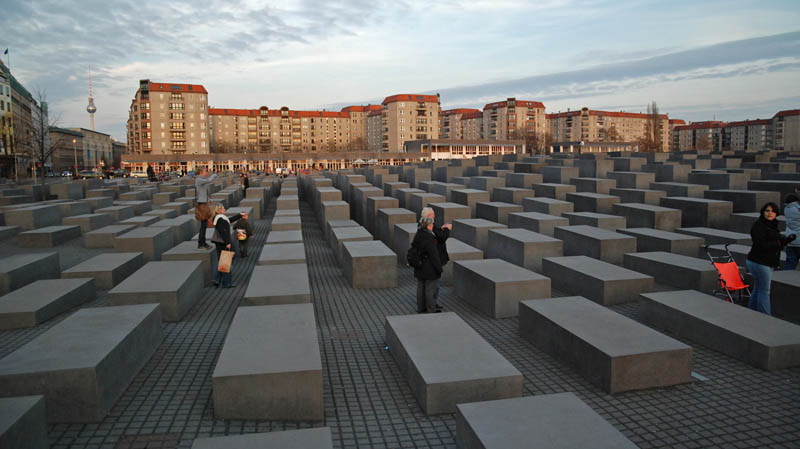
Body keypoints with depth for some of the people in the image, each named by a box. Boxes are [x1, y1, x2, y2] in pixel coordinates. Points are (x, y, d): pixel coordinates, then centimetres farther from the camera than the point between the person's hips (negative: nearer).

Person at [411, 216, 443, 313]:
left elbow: (414, 248, 12)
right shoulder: (428, 238, -23)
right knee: (430, 289, 2)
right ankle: (431, 310, 12)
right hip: (429, 268, -8)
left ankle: (420, 308, 26)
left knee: (420, 287, 15)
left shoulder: (417, 235, 3)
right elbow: (433, 255, -21)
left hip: (419, 268, 8)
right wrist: (439, 268, -14)